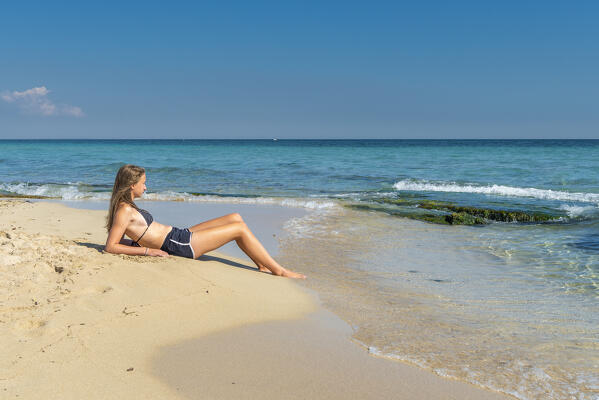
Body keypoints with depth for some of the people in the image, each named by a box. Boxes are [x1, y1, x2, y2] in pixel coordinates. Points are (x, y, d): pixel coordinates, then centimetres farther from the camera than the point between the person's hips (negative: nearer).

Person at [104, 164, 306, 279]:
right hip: (179, 244, -11)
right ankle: (279, 270, 0)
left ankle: (263, 265, 11)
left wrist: (141, 240, 10)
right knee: (240, 229, -8)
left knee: (235, 218, 10)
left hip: (180, 236, 11)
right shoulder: (125, 210, -15)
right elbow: (110, 247, -20)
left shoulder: (126, 206, 11)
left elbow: (117, 239, 19)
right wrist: (148, 250, -20)